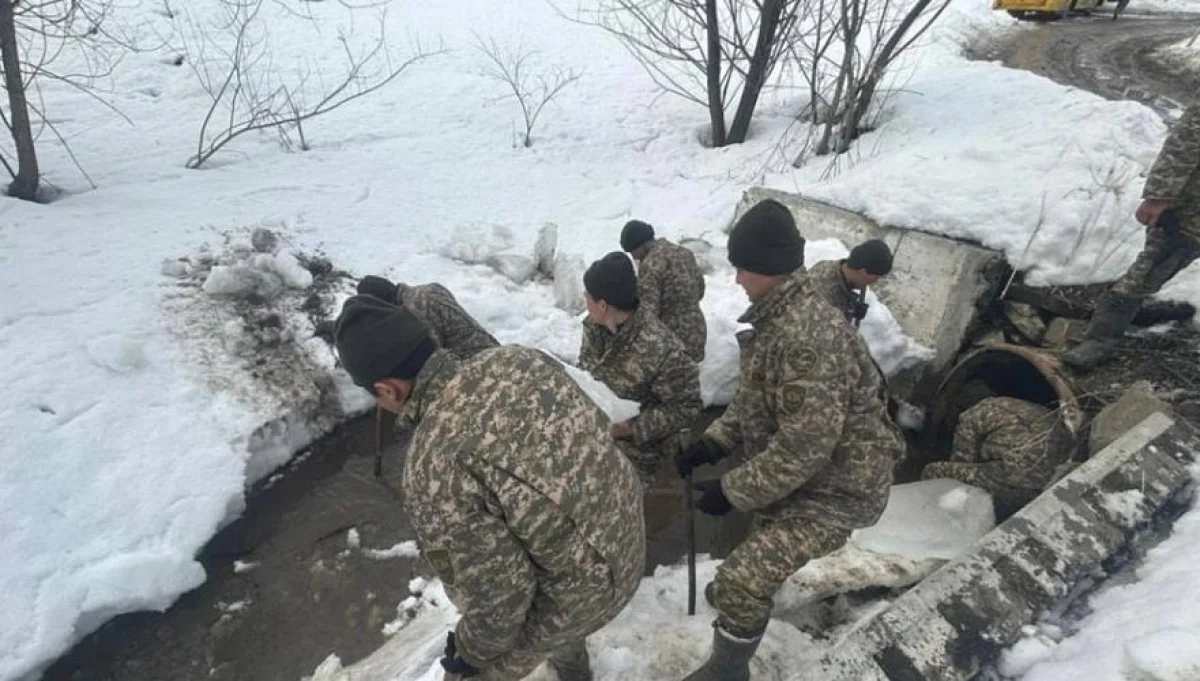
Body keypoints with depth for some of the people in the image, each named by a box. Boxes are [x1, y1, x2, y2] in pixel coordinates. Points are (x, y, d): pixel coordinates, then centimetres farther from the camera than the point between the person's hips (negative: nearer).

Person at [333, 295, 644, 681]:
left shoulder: (433, 469, -30)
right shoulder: (516, 357, -10)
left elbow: (499, 592, -24)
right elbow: (594, 429, 3)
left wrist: (472, 648, -3)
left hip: (577, 590, -7)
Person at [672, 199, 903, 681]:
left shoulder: (810, 336, -32)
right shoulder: (778, 315, 1)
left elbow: (805, 446, -31)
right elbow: (755, 396, 10)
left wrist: (732, 491, -22)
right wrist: (713, 443, -2)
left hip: (837, 485, -10)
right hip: (799, 469, 10)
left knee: (741, 580, -15)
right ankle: (747, 589, 58)